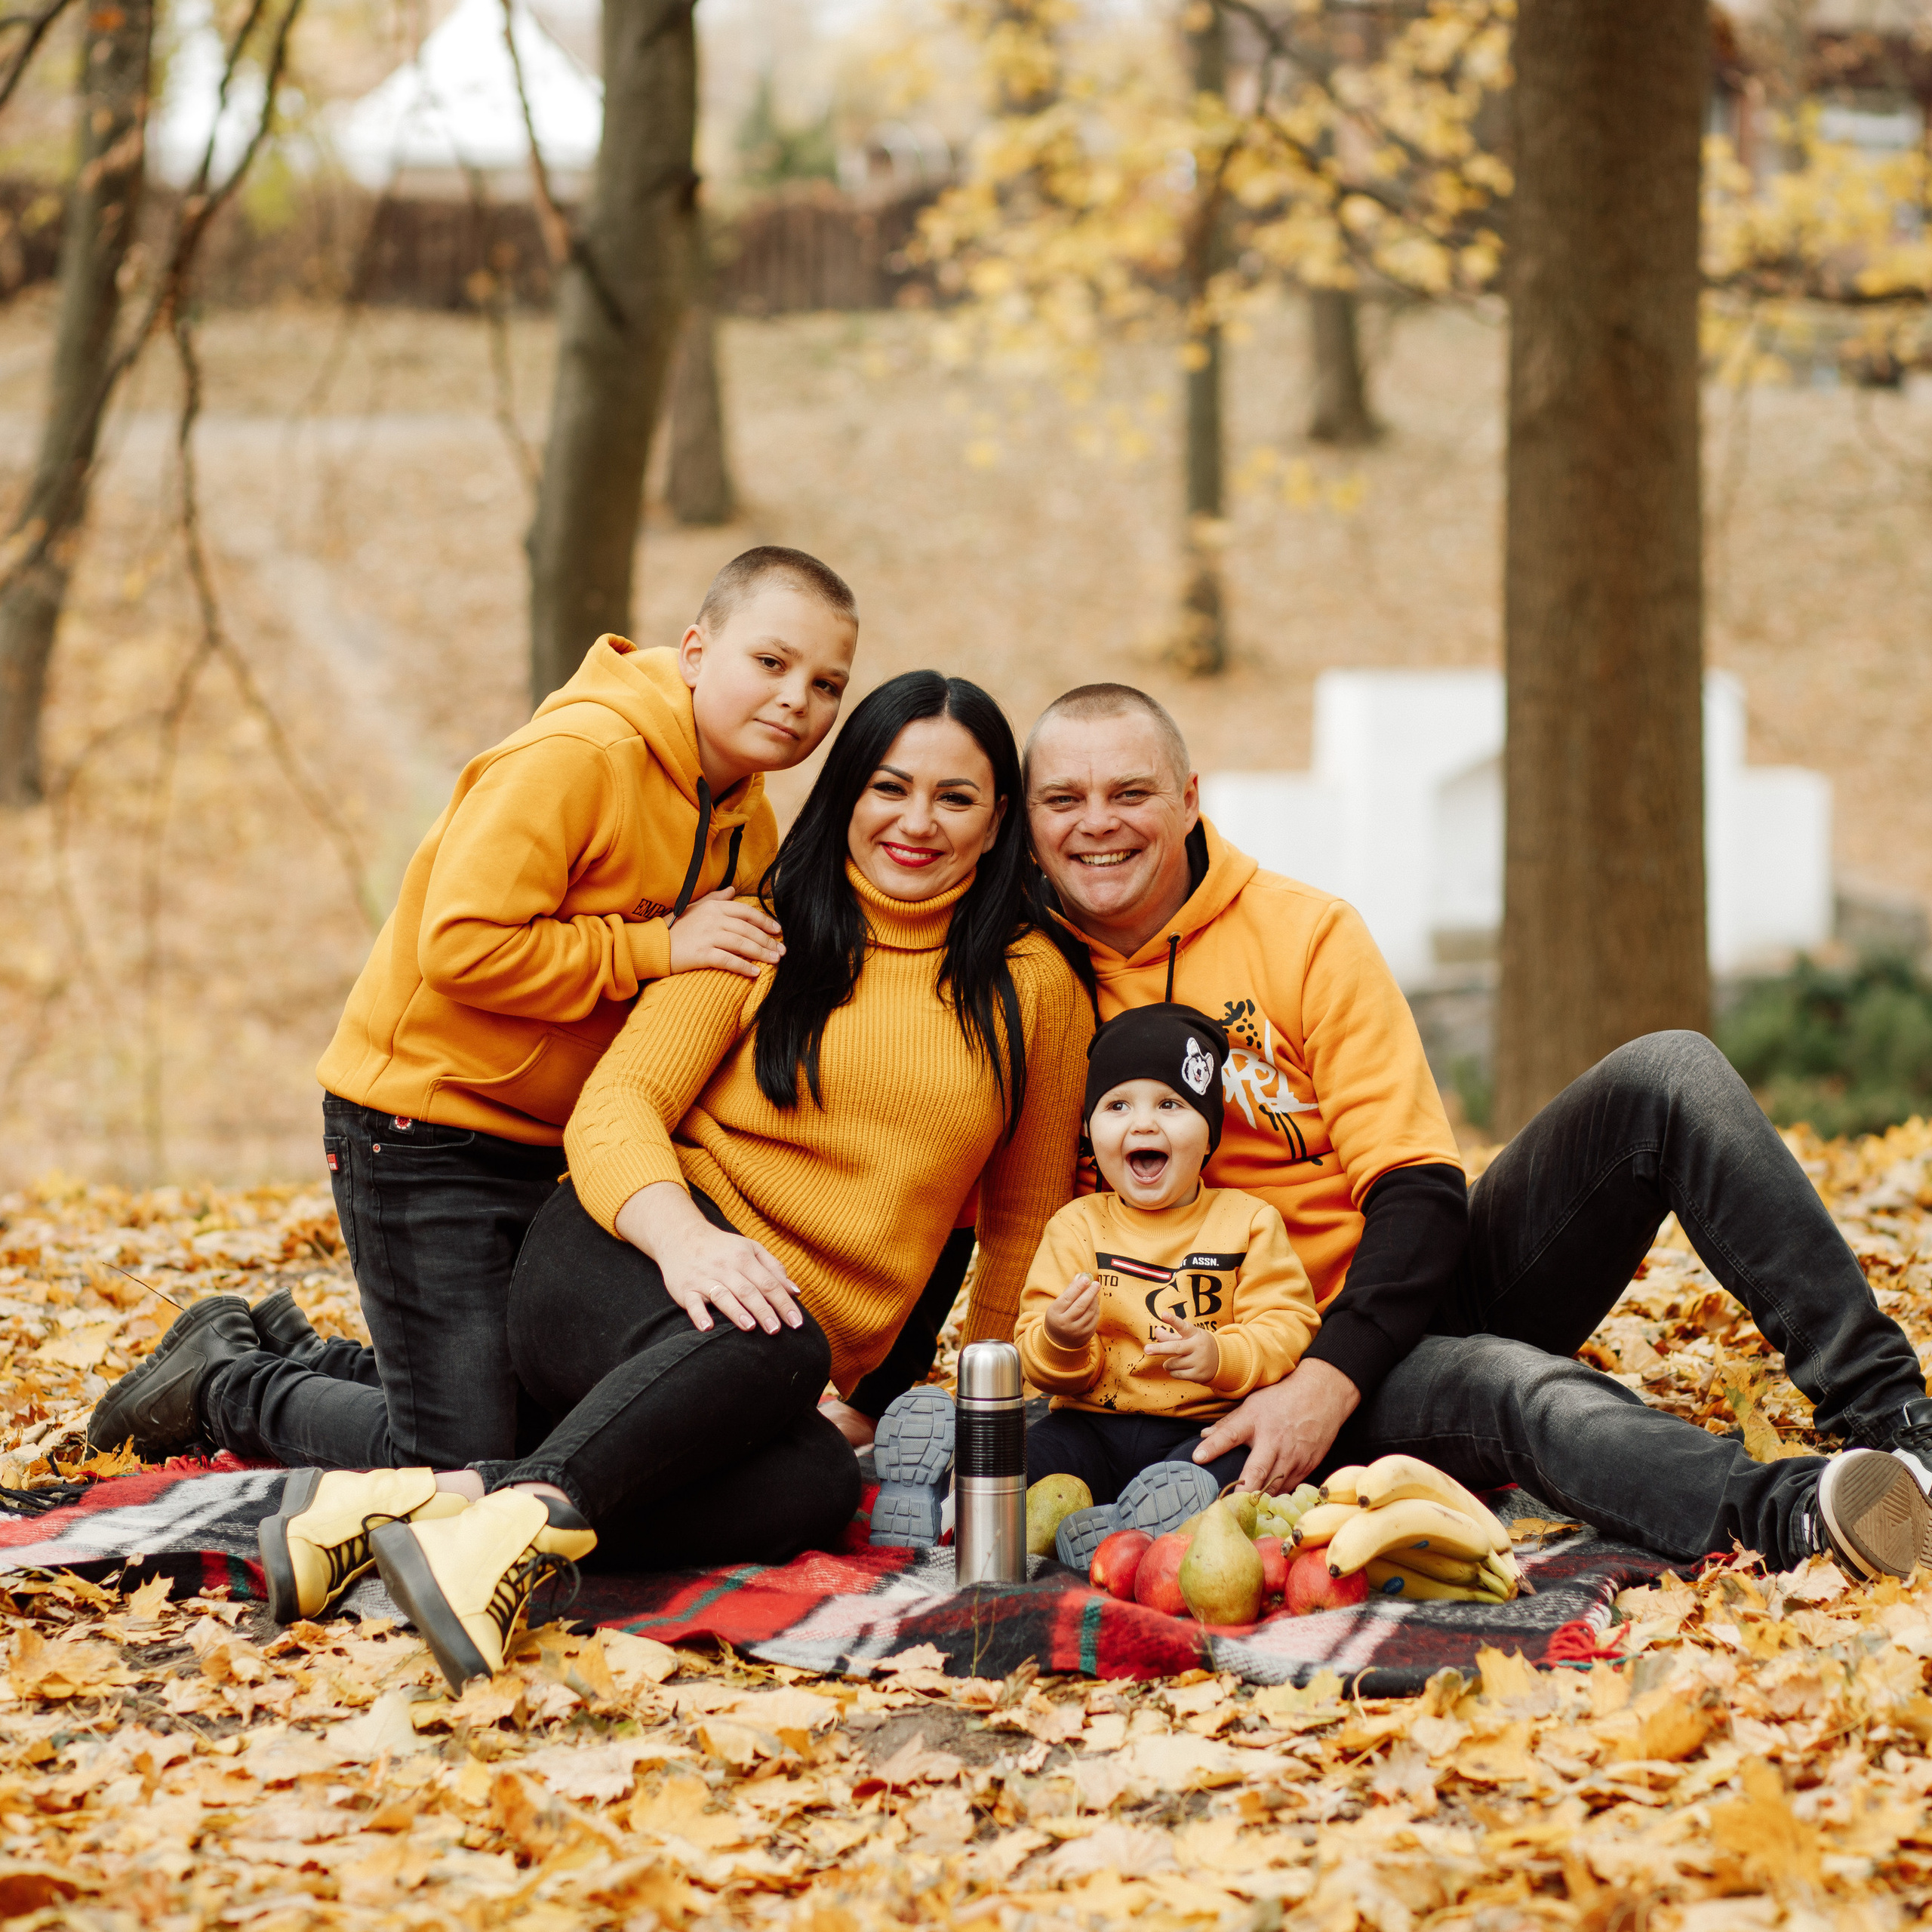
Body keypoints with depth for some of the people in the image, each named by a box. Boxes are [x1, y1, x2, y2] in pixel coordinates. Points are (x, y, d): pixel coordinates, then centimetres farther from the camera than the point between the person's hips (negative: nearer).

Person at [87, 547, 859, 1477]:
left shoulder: (751, 824, 6)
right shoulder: (574, 755, -21)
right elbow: (463, 948, -28)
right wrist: (655, 948, -24)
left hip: (551, 1146, 9)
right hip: (423, 1126, -9)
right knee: (460, 1465, -7)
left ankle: (290, 1350, 32)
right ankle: (225, 1379, 16)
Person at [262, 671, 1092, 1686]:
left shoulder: (1036, 989, 13)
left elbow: (1025, 1213, 20)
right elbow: (616, 1104, -5)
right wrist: (681, 1231, -26)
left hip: (788, 1380, 2)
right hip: (619, 1272, -2)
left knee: (814, 1484, -37)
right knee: (774, 1339, -40)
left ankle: (464, 1506, -43)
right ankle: (519, 1523, -56)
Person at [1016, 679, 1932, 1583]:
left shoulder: (1305, 932, -3)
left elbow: (1418, 1189, -9)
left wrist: (1330, 1377, -25)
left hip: (1415, 1272, 3)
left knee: (1666, 1075, -18)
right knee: (1505, 1385, -37)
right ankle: (1791, 1516, -61)